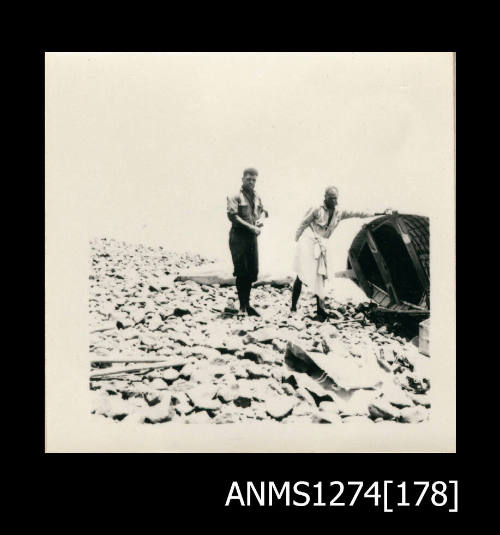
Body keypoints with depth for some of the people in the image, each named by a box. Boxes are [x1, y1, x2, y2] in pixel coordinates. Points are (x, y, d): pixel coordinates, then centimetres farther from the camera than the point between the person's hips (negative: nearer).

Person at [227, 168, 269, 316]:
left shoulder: (257, 197, 14)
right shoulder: (235, 196, -6)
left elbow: (263, 210, 25)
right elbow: (232, 216, -17)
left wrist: (261, 219, 1)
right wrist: (251, 227, -20)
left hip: (252, 237, 6)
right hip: (239, 236, -6)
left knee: (252, 271, 8)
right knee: (241, 272, -5)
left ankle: (247, 304, 22)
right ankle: (242, 307, 4)